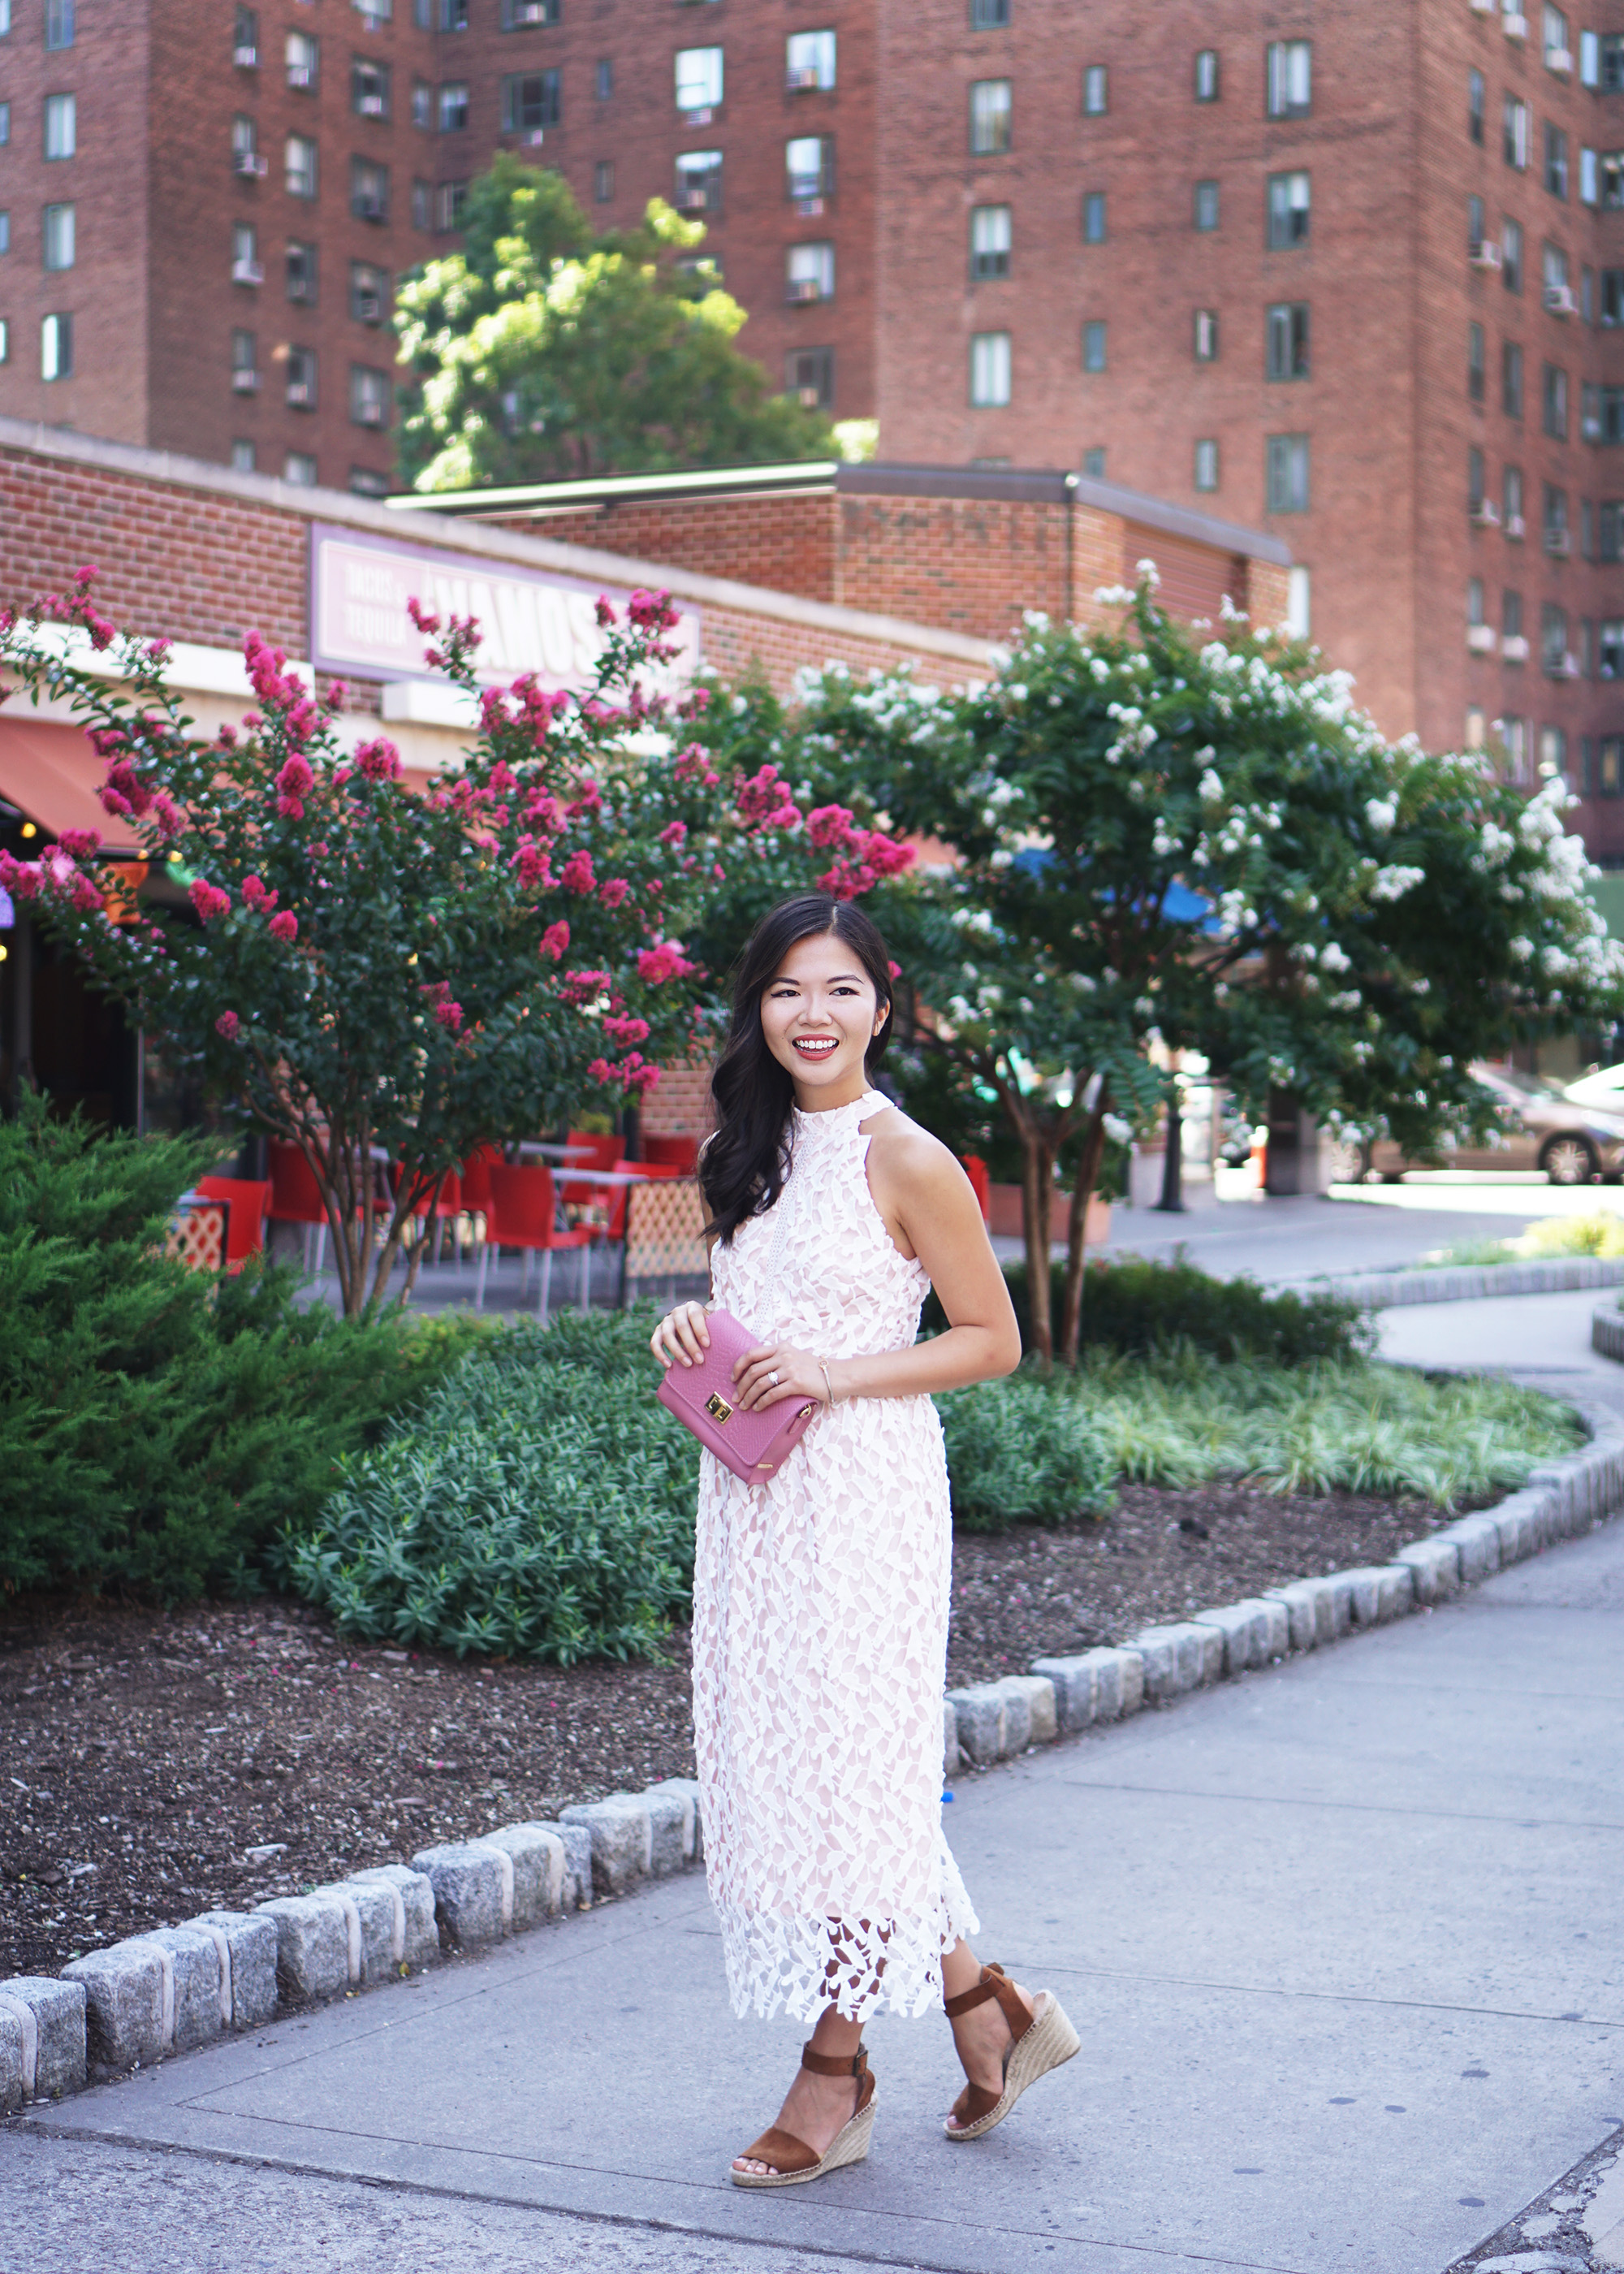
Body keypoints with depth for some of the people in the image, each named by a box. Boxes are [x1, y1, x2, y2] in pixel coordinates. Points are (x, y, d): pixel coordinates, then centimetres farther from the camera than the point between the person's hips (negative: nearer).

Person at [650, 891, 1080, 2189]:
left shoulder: (908, 1163, -9)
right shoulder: (754, 1151, 11)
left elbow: (993, 1339, -7)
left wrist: (835, 1376, -16)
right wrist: (691, 1329, 0)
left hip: (862, 1495, -8)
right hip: (753, 1491, 8)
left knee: (843, 1758, -3)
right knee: (770, 1755, 8)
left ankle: (837, 2072, 10)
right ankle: (988, 2010, 21)